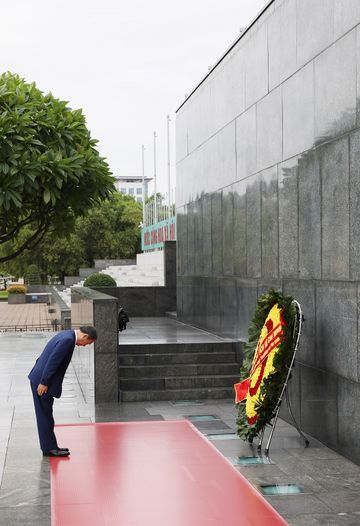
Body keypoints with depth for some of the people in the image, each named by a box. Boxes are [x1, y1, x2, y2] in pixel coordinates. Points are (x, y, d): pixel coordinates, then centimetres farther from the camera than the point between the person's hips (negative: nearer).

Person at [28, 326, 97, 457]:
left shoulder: (67, 335, 11)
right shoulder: (68, 340, -21)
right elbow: (52, 361, -23)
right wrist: (44, 383, -20)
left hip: (40, 379, 10)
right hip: (42, 381, -10)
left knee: (46, 415, 15)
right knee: (45, 415, -1)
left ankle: (50, 446, 22)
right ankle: (49, 449, 6)